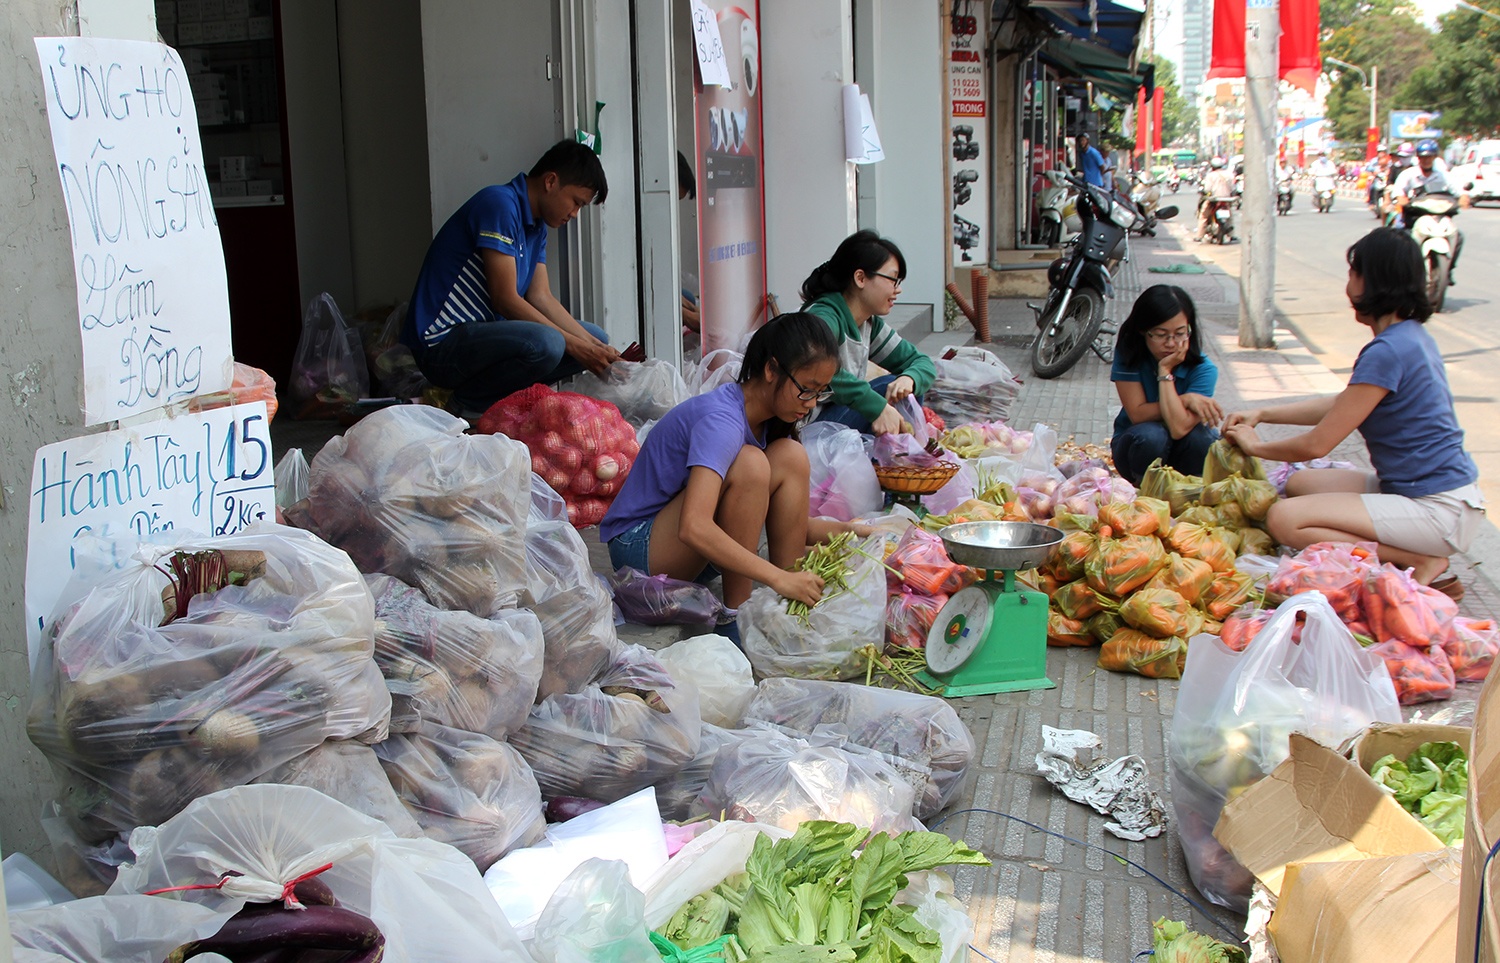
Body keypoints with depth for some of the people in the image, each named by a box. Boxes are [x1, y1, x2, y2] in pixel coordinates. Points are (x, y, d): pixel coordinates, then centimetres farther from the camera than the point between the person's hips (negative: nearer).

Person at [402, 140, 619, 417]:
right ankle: (467, 402, -11)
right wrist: (574, 345, -18)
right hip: (441, 342, -10)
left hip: (482, 332, 10)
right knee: (545, 344, -35)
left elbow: (541, 298, 8)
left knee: (595, 337, 8)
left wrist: (595, 346, -5)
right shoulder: (499, 203, -16)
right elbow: (504, 299, -21)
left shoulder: (537, 226, 14)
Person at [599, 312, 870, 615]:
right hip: (637, 546, -8)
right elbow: (693, 528, -40)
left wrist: (844, 530, -12)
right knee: (749, 464, -30)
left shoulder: (770, 420, 2)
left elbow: (787, 520, 6)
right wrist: (779, 578, -41)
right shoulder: (721, 420, -27)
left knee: (790, 456, -10)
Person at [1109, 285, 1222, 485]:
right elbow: (1138, 414, -20)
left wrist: (1165, 370, -28)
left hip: (1182, 452, 0)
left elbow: (1179, 428, -31)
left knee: (1201, 437, -32)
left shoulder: (1202, 369, -19)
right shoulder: (1129, 356, -16)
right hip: (1137, 445, 0)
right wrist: (1185, 399, -27)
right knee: (1150, 434, -34)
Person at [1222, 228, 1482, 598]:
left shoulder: (1388, 351, -21)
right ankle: (1422, 556, 6)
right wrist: (1262, 414, 18)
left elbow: (1317, 444, -16)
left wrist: (1256, 446, 2)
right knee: (1299, 484, 17)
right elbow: (1339, 404, 21)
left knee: (1284, 519, -20)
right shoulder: (1412, 335, 9)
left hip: (1438, 511, -10)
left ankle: (1420, 562, -10)